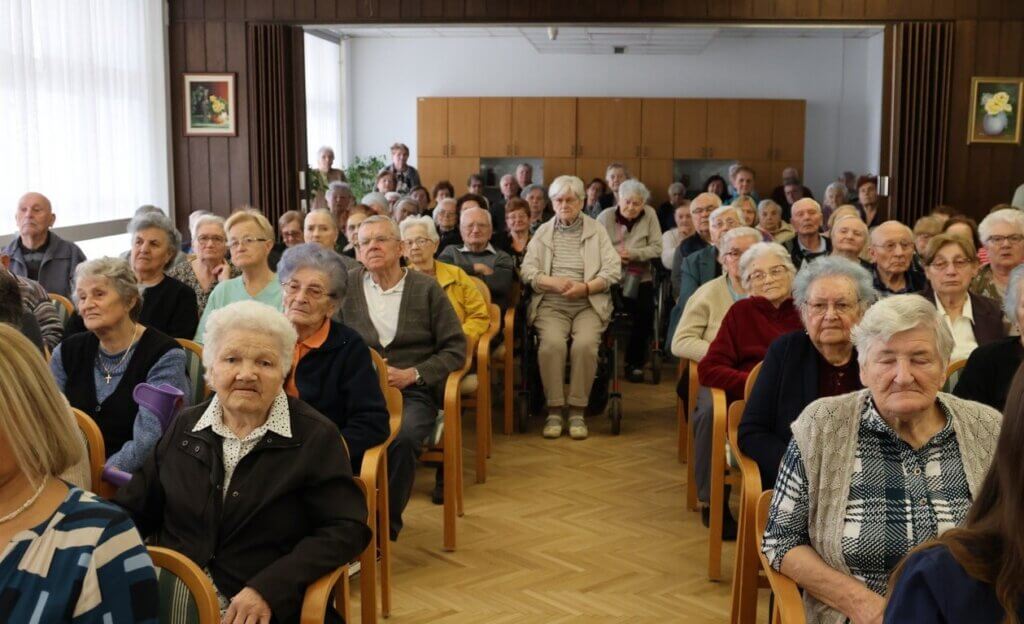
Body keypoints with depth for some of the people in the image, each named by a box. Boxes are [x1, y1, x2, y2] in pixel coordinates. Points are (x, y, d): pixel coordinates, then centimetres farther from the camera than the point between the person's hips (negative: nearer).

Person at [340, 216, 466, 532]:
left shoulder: (426, 288, 5)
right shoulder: (347, 285, 8)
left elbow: (455, 348, 4)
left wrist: (412, 374, -8)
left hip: (412, 391, -1)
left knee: (402, 438, -33)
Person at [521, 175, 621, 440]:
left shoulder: (597, 230, 12)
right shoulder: (543, 232, 16)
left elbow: (613, 270, 4)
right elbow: (527, 270, 7)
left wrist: (585, 287, -13)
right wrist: (554, 282, -12)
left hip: (589, 304, 0)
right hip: (551, 304, 1)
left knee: (585, 344, -30)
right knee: (552, 343, -30)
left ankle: (577, 412, -19)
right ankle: (554, 410, -20)